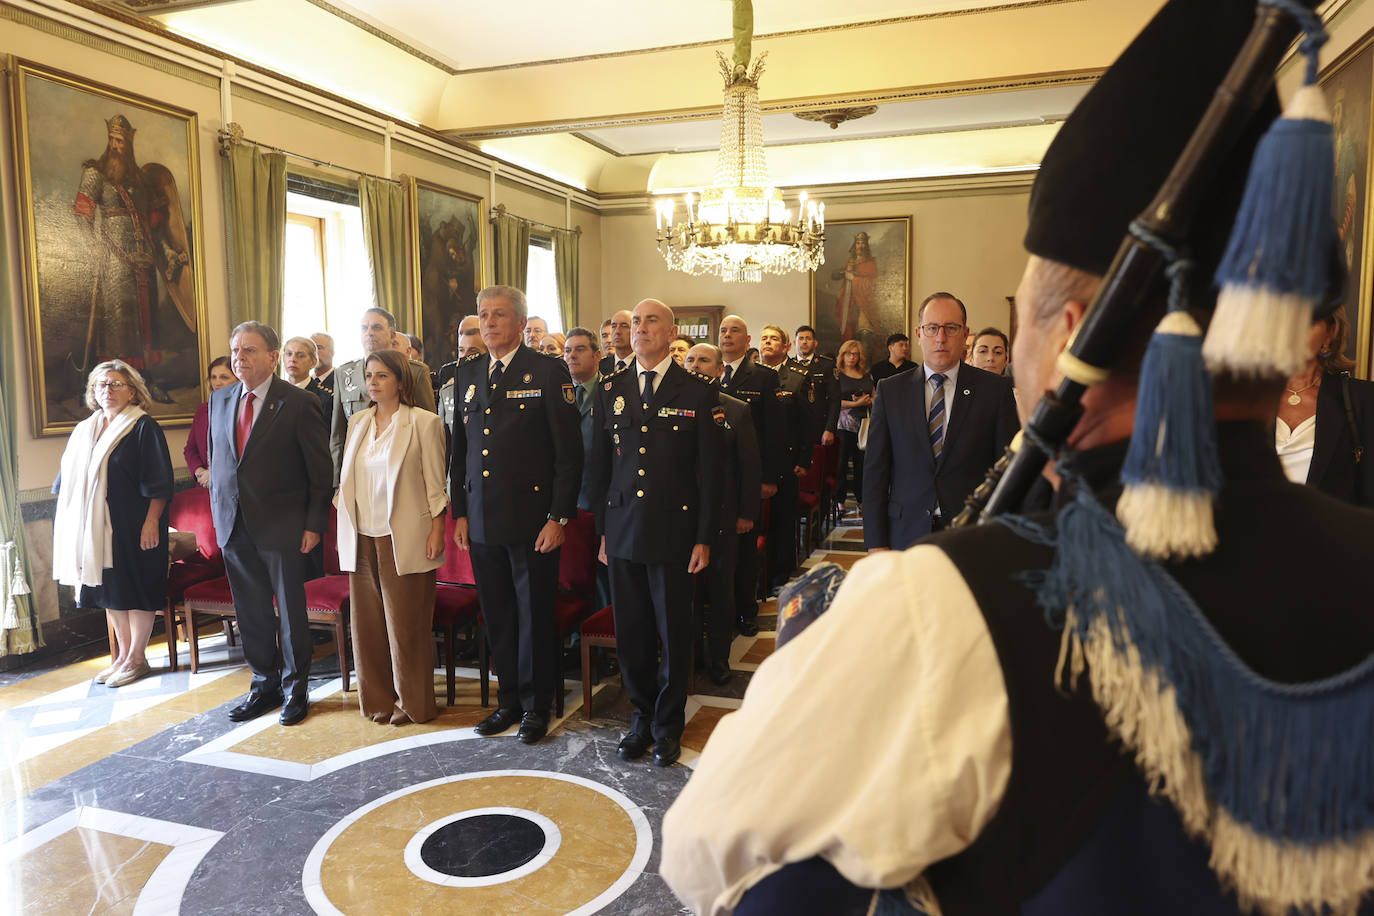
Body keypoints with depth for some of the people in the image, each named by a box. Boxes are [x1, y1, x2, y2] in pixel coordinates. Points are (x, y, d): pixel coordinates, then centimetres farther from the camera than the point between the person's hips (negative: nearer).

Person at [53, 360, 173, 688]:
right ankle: (122, 655, 22)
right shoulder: (84, 430, 13)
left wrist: (152, 521, -18)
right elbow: (69, 479, 19)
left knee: (135, 588, 0)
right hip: (96, 526, 7)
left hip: (133, 526, -6)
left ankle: (136, 658, 11)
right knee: (110, 590, 11)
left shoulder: (144, 427, -7)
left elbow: (159, 482, -12)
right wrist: (68, 522, 14)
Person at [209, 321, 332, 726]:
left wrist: (313, 524, -11)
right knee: (250, 613, 13)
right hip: (233, 526, 5)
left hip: (281, 526, -5)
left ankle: (295, 688, 21)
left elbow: (320, 471, -8)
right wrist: (218, 514, 11)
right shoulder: (220, 400, 9)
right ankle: (265, 684, 29)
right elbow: (216, 461, 16)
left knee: (290, 610, 6)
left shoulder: (299, 403, -9)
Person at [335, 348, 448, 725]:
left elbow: (435, 482, -5)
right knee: (368, 620, 9)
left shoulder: (423, 423, -4)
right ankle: (378, 699, 23)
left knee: (406, 621, 1)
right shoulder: (358, 422, 13)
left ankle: (412, 702, 15)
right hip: (361, 537, 5)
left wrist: (436, 531, -10)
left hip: (404, 538, -5)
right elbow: (348, 477, 16)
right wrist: (342, 528, 12)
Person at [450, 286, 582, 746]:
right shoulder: (467, 374, 11)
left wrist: (558, 517, -12)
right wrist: (459, 512, 10)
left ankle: (536, 705, 23)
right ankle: (509, 700, 30)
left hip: (532, 519, -5)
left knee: (534, 616, 6)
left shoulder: (548, 373, -6)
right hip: (481, 519, 5)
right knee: (497, 616, 13)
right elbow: (459, 449, 15)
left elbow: (569, 453, -8)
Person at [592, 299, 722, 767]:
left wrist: (704, 538, -6)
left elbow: (708, 471, -2)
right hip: (623, 531, 3)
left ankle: (669, 725, 24)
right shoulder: (611, 390, 7)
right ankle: (641, 717, 30)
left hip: (674, 531, -3)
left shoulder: (697, 393, -2)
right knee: (631, 632, 11)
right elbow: (601, 465, 11)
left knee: (675, 632, 6)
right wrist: (603, 530, 8)